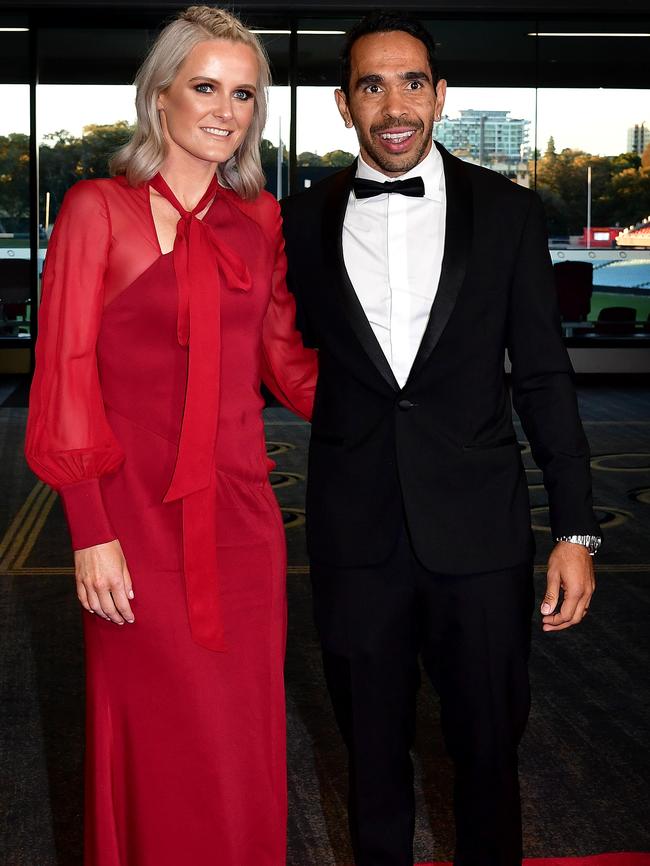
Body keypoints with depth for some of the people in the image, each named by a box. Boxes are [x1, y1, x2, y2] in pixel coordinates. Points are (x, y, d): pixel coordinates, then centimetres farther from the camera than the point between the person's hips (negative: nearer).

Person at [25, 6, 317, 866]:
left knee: (242, 741, 11)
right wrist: (91, 534, -12)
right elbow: (66, 378, -6)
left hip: (240, 513, 4)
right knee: (160, 739, 7)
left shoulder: (258, 219, 10)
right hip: (137, 515, -4)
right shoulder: (98, 209, -3)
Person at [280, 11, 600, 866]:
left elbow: (544, 378, 0)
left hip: (480, 533, -1)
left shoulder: (508, 212, 0)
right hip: (355, 537, 1)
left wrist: (576, 531, -4)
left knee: (489, 748, 12)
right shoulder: (303, 220, 3)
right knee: (373, 750, 16)